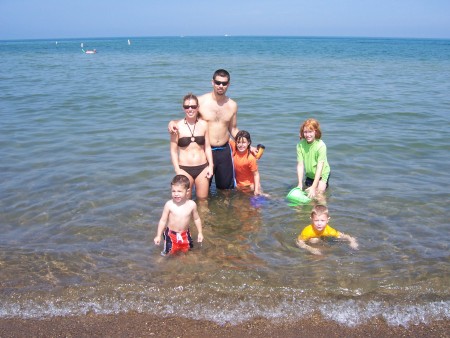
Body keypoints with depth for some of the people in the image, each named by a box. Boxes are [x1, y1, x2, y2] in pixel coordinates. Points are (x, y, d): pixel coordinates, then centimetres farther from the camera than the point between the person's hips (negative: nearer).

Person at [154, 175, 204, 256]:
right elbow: (163, 221, -11)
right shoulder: (169, 204, -20)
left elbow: (196, 219, 1)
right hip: (171, 233, -2)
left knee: (187, 249, 16)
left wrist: (200, 233, 4)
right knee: (168, 253, -1)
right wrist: (158, 236, -10)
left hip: (185, 234, 2)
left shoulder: (191, 204, -14)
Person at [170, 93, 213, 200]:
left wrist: (210, 166, 1)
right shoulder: (177, 126, -6)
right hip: (185, 169, -2)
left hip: (202, 168, 2)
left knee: (202, 199, 13)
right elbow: (173, 150, -4)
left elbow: (207, 147, 8)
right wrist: (177, 170, -9)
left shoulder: (203, 124, 2)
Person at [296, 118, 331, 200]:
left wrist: (313, 187, -33)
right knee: (308, 194, 9)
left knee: (319, 194, -14)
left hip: (322, 174, -4)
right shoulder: (300, 145, -17)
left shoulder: (321, 145, -27)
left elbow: (319, 168, -29)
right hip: (309, 174, 4)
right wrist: (300, 183, -23)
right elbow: (300, 165, -16)